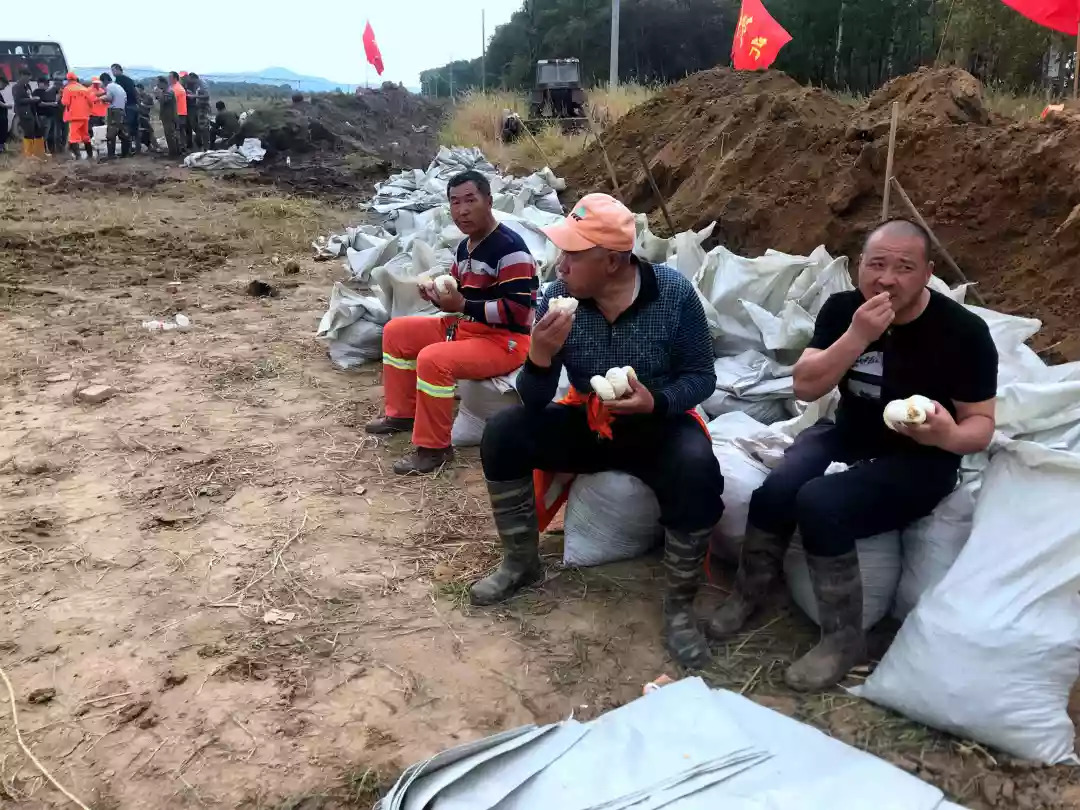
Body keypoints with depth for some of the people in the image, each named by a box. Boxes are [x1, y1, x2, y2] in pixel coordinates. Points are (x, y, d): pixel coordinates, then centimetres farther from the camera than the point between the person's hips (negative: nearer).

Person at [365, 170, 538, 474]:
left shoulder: (509, 248, -21)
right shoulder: (465, 246, 9)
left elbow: (518, 310, -28)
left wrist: (462, 306, -30)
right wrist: (437, 293, -2)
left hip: (505, 341, -10)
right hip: (467, 328, 10)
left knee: (433, 359, -33)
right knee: (396, 332, 11)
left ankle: (434, 448, -18)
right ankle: (402, 414, 19)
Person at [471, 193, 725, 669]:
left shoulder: (675, 295, -18)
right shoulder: (558, 298, -13)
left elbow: (702, 376, -9)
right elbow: (534, 402, -13)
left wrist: (656, 402, -30)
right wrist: (539, 356, -36)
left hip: (658, 427, -2)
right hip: (587, 422, 3)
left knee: (696, 470, -34)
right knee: (503, 432, -17)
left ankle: (679, 605, -11)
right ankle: (521, 562, 5)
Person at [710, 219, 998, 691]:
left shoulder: (963, 331, -14)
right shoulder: (843, 309, -4)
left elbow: (981, 423, -9)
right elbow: (805, 387, -13)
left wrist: (950, 436, -33)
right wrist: (858, 336, -27)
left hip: (918, 460, -4)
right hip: (848, 436, 4)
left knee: (819, 503, -30)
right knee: (776, 491, -26)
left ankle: (843, 639, -11)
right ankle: (749, 594, 1)